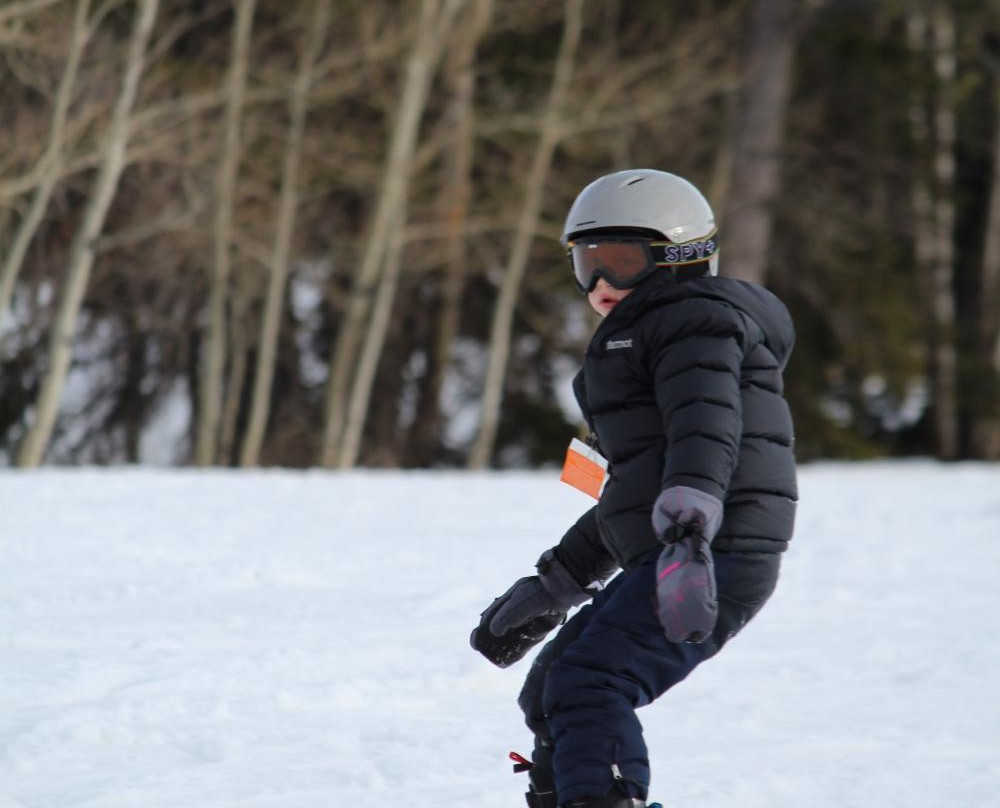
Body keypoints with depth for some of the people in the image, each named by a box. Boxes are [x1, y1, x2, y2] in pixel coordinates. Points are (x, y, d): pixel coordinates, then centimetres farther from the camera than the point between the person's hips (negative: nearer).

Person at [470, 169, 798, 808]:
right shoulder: (644, 335, 30)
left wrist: (687, 538, -38)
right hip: (670, 558, 11)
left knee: (588, 686, -24)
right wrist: (547, 592, 36)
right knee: (549, 694, 16)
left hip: (710, 555, -11)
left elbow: (704, 430, -22)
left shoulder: (696, 318, -2)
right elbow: (629, 498, 36)